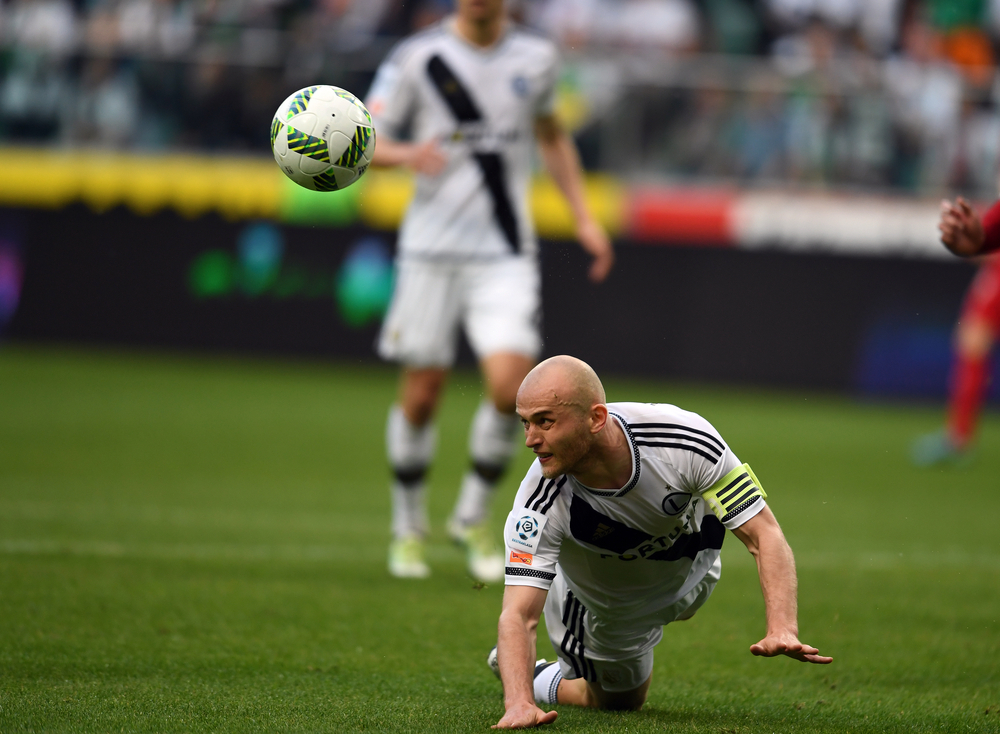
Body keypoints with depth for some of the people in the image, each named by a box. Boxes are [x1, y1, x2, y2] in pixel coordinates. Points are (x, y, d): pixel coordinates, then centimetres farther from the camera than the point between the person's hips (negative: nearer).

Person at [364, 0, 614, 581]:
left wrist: (584, 218, 17)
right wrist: (407, 154, -25)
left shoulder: (536, 58, 6)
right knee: (421, 395, 2)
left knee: (509, 385, -16)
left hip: (507, 255, 1)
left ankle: (475, 517, 7)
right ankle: (409, 529, 23)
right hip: (432, 250, -1)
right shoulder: (418, 58, -3)